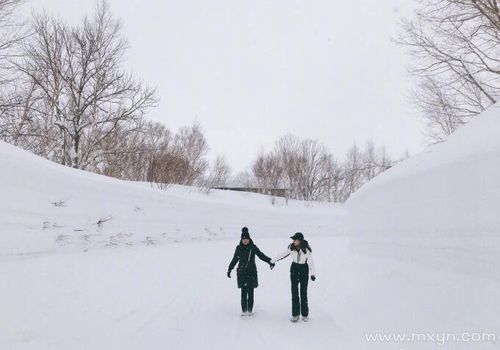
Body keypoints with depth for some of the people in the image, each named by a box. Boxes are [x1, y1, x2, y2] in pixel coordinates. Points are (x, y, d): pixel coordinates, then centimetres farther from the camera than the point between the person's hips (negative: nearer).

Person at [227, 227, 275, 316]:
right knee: (244, 292, -1)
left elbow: (261, 255, -1)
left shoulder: (253, 247, -1)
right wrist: (229, 269, 16)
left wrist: (270, 261, -13)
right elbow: (234, 259, 13)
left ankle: (250, 309, 14)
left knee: (250, 292, 4)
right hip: (242, 273, 0)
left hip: (252, 272, 0)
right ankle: (244, 310, 8)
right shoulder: (239, 248, 3)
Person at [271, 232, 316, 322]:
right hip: (294, 269, 3)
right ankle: (295, 314, 8)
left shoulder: (307, 249, -18)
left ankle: (305, 314, 13)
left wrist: (313, 273, -28)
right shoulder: (291, 247, -9)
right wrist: (273, 261, 7)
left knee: (303, 292, 1)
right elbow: (283, 255, 2)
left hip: (304, 270, -3)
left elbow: (311, 261, -18)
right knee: (294, 292, 2)